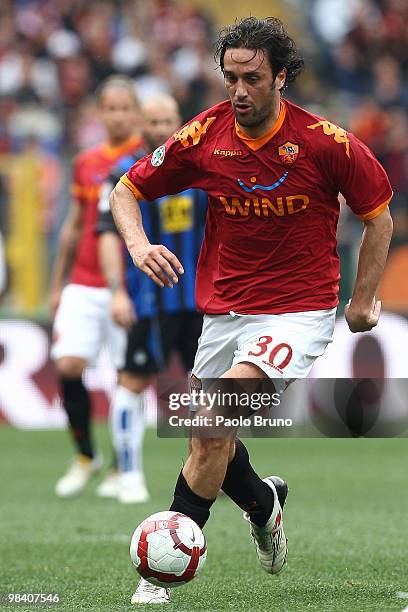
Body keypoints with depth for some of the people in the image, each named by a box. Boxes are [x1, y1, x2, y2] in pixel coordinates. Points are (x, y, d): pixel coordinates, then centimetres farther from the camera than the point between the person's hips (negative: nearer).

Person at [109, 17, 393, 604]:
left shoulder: (325, 142, -13)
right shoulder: (205, 136, -6)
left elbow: (378, 215, 2)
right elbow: (126, 191, 6)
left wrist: (363, 301, 4)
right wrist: (139, 245, -13)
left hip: (299, 309, -5)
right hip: (223, 309, 5)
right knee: (208, 437, 10)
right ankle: (262, 501, 45)